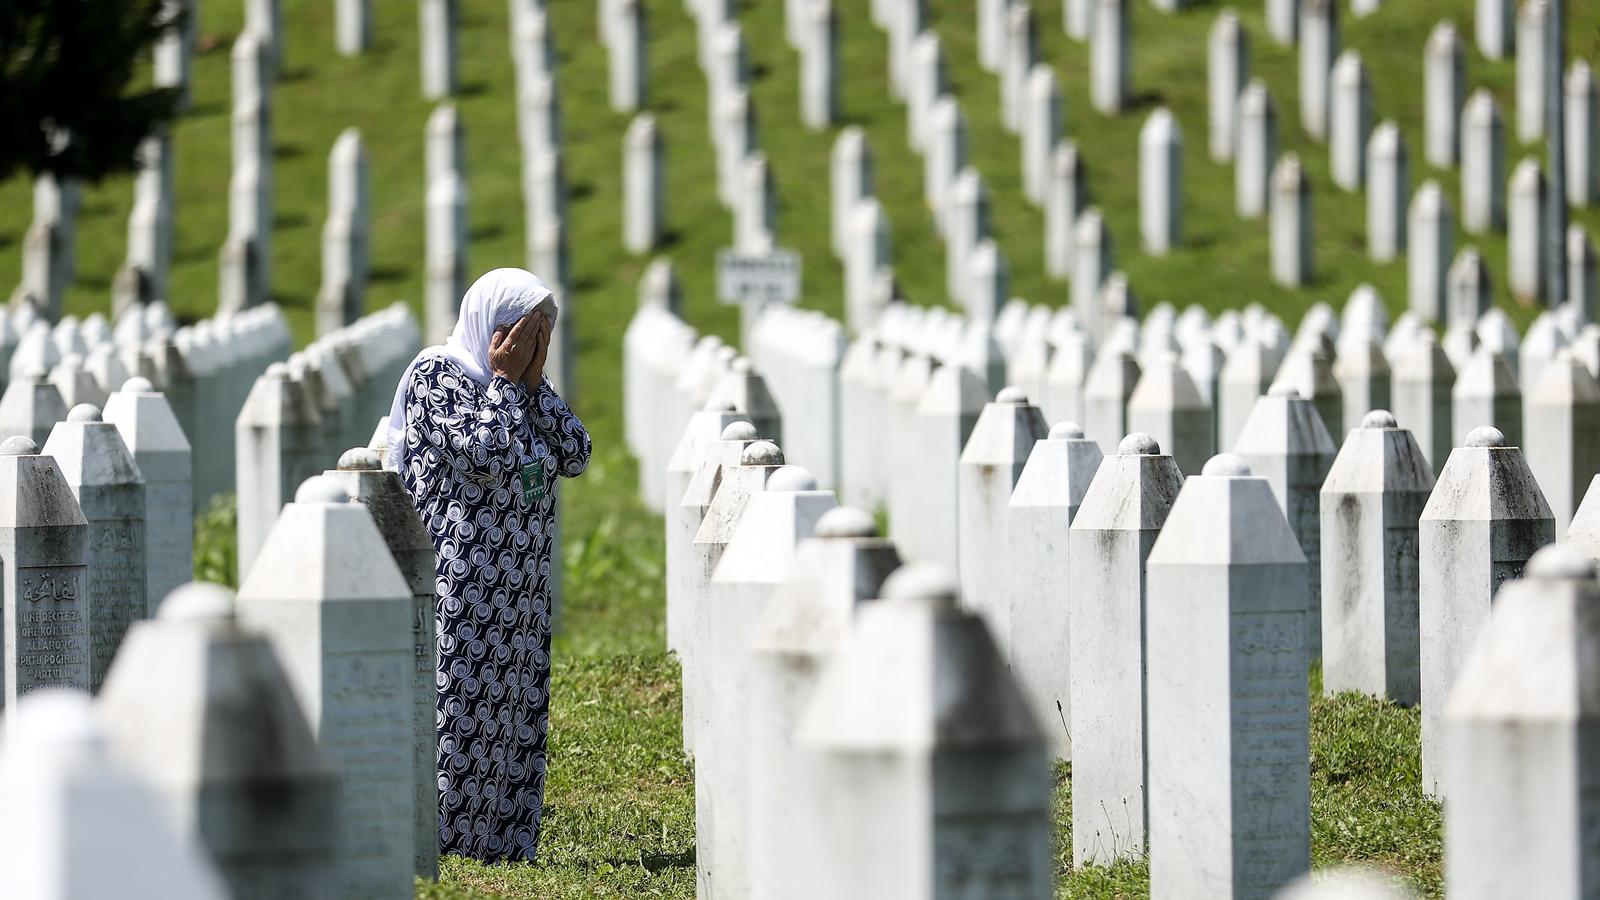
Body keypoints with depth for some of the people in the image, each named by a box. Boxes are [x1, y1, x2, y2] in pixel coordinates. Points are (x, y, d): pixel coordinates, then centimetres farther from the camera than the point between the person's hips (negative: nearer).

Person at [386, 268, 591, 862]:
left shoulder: (526, 387, 14)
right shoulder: (437, 377, -9)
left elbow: (575, 457, 4)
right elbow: (484, 455, -21)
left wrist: (535, 382, -2)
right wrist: (505, 381, -11)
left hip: (519, 585, 8)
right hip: (457, 583, -8)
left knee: (515, 711, 7)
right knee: (456, 699, -10)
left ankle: (500, 842, 11)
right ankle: (430, 837, -7)